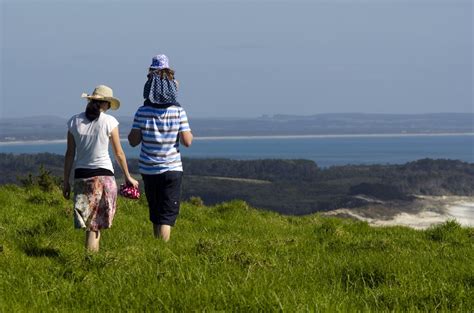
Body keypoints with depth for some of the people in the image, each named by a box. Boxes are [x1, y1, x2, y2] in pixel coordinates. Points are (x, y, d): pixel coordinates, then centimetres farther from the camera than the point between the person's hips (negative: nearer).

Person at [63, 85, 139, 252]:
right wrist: (128, 177, 14)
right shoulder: (109, 122, -6)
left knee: (89, 224, 9)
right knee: (97, 224, 1)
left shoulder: (74, 121, 1)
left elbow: (70, 154, 3)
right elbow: (119, 153, 1)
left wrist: (66, 181, 10)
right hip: (103, 175, -2)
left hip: (81, 175, 2)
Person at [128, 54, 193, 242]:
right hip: (172, 169, -2)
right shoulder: (178, 112, -8)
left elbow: (133, 141, -4)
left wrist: (130, 132, 15)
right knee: (167, 216, -1)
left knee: (155, 213, 17)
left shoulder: (143, 112, -5)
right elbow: (187, 141, -10)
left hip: (148, 170, 2)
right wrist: (190, 133, 10)